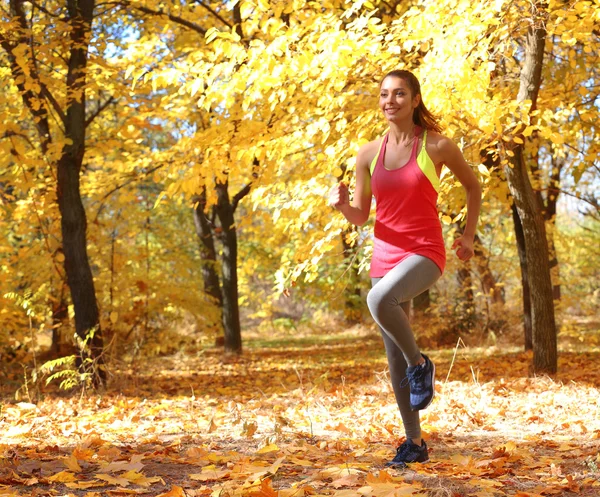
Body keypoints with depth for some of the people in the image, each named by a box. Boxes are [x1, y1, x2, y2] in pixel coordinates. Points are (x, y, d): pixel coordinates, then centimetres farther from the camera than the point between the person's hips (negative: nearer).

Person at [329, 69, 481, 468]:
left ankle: (420, 364, -8)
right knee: (394, 356, 6)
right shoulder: (369, 154, 5)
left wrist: (469, 236, 8)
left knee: (379, 299, -35)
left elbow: (473, 186, 12)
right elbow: (360, 216, 10)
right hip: (385, 256, 5)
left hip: (425, 254, -5)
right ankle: (415, 442, 19)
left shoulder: (438, 146, -4)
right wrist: (341, 203, -11)